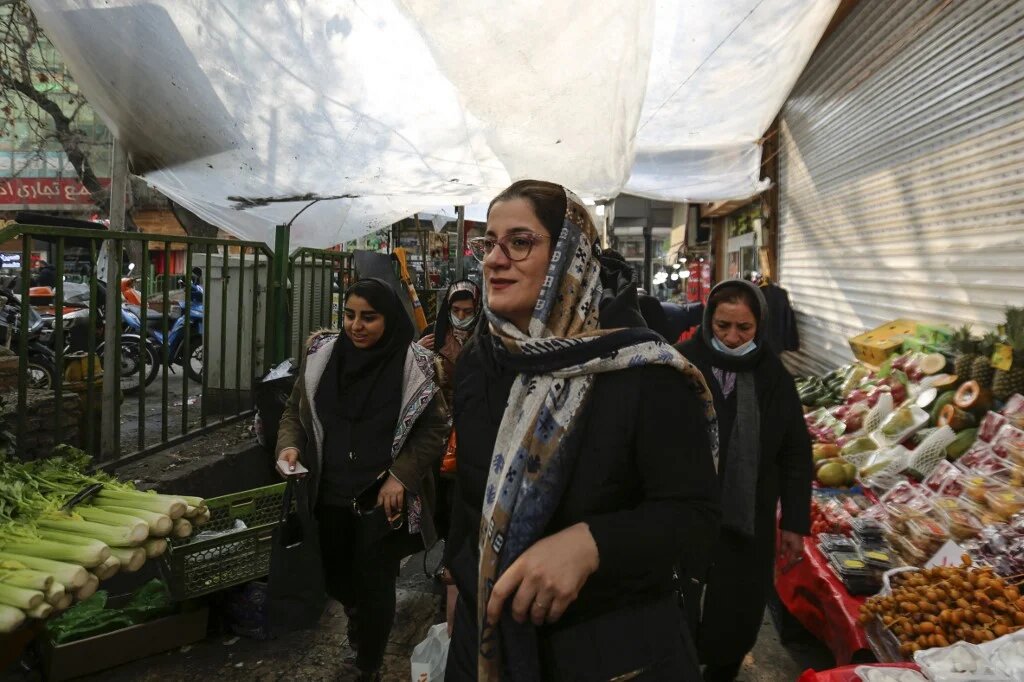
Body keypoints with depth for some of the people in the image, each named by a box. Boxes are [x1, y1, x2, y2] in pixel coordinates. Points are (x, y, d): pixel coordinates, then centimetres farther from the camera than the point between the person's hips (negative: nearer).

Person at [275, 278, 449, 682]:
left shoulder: (415, 366, -12)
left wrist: (400, 476, -14)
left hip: (382, 498, -4)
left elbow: (435, 429, -7)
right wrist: (290, 444, -10)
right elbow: (295, 409, 9)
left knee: (374, 585, 4)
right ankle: (355, 612, 55)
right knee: (333, 576, 19)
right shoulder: (321, 355, -2)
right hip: (330, 493, 4)